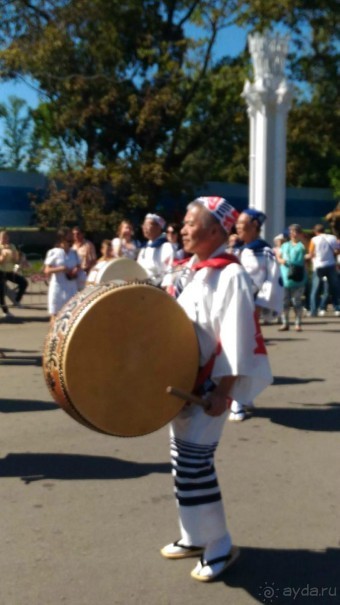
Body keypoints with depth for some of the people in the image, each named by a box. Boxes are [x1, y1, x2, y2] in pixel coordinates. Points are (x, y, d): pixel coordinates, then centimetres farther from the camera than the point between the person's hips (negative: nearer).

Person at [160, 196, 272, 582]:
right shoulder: (189, 271, 9)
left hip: (209, 384, -9)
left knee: (194, 462, -6)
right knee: (183, 459, 14)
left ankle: (219, 547, 12)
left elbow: (235, 337, -21)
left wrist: (223, 390, -23)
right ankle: (195, 536, 29)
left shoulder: (230, 275, -16)